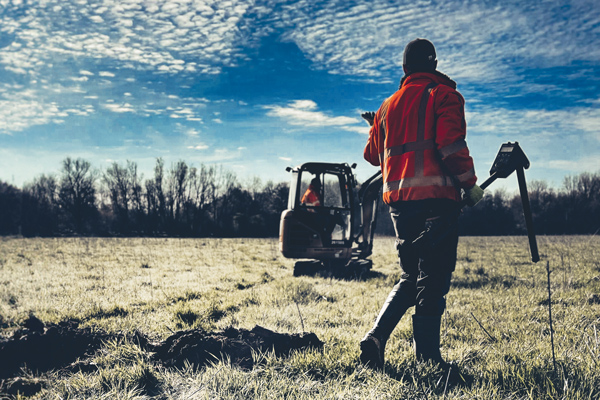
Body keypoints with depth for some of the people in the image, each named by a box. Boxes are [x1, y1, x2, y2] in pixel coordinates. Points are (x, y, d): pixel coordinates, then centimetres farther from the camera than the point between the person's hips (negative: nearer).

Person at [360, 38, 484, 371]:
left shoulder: (388, 105, 17)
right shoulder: (442, 95, 0)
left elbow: (373, 155, 23)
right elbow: (451, 146, -15)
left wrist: (377, 128, 42)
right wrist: (470, 183, -5)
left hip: (398, 199, 6)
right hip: (435, 197, -6)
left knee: (411, 277, 16)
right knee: (433, 280, -1)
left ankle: (375, 337, 2)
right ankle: (428, 359, 0)